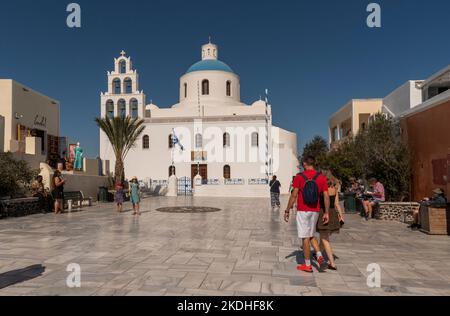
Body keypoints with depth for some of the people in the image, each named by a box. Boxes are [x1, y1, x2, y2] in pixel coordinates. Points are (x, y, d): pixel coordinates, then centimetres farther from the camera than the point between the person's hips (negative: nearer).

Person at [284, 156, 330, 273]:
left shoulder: (299, 177, -8)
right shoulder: (322, 177, 2)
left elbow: (294, 195, -11)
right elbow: (326, 196, -1)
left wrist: (287, 211, -5)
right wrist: (326, 213, 4)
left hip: (303, 211, -4)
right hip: (315, 211, 4)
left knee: (305, 238, 4)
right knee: (311, 235, 21)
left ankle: (307, 265, 12)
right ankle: (320, 256, 4)